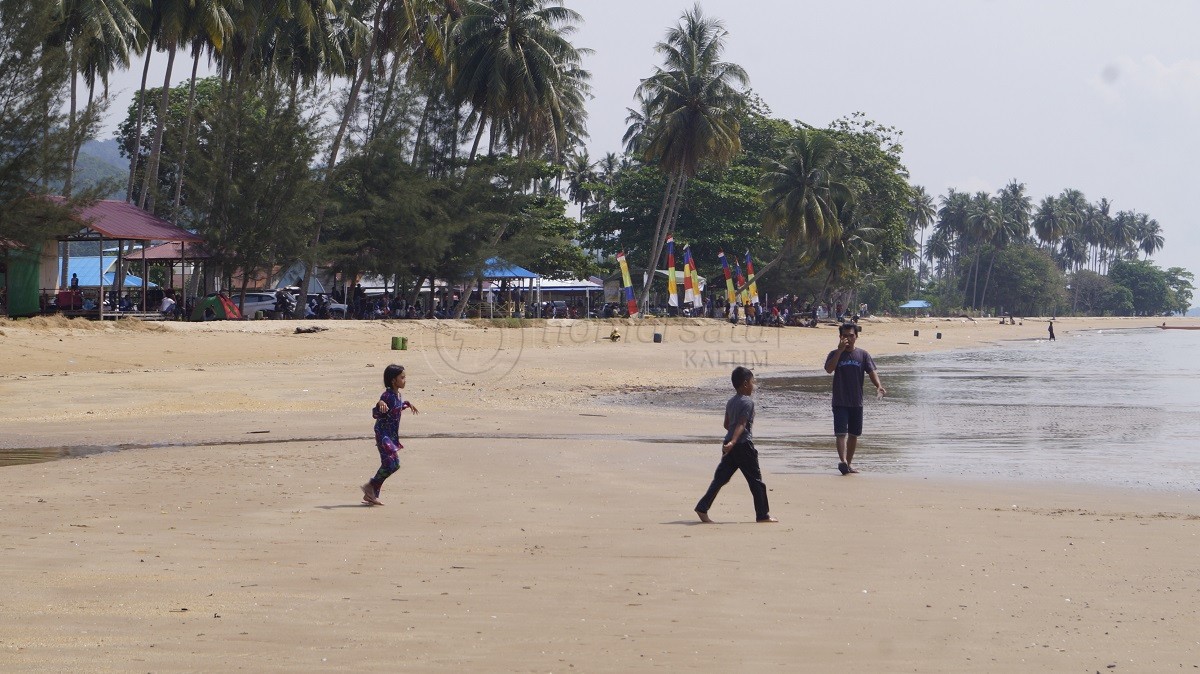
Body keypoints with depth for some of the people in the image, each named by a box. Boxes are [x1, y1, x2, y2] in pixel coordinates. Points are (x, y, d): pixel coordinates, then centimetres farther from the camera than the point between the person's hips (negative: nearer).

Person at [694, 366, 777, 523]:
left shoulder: (730, 402, 13)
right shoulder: (748, 402, -11)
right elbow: (741, 424, -22)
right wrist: (733, 442, -32)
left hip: (729, 446, 7)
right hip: (744, 445, -7)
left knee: (720, 478, 7)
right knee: (756, 480, 3)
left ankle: (702, 508, -1)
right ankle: (763, 515, 8)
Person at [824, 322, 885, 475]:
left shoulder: (863, 355, 6)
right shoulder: (835, 354, 1)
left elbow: (871, 371, -2)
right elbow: (829, 369, -16)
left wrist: (878, 385, -22)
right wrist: (840, 350, -21)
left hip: (857, 402, 3)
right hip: (840, 402, -3)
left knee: (854, 434, 11)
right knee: (841, 433, -16)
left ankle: (849, 463, 23)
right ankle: (842, 461, -28)